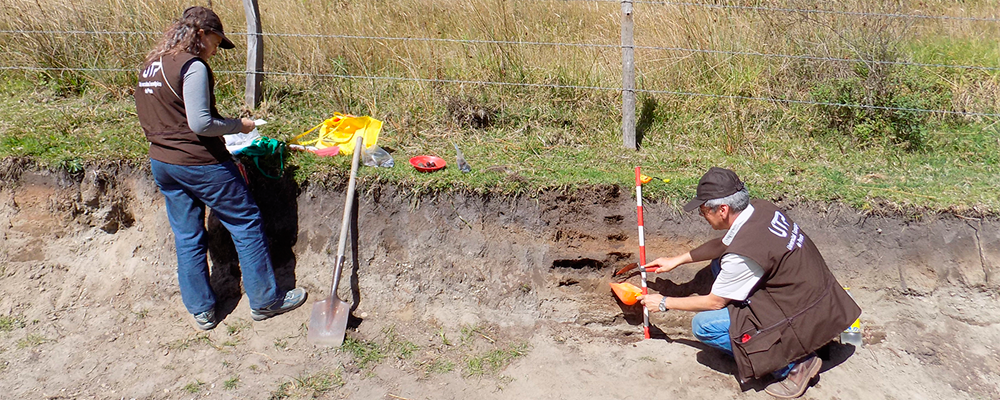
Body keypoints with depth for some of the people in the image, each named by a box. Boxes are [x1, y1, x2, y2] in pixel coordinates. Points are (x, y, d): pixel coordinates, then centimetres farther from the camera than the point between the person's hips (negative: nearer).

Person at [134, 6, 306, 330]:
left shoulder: (150, 66, 11)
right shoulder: (193, 66, -17)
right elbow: (200, 123, -23)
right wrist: (238, 125, -8)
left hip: (161, 163, 9)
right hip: (200, 163, -8)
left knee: (187, 237, 14)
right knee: (246, 224, 5)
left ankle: (201, 310, 23)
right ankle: (265, 301, 13)